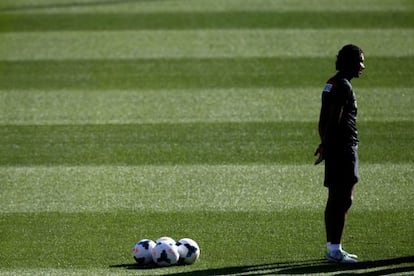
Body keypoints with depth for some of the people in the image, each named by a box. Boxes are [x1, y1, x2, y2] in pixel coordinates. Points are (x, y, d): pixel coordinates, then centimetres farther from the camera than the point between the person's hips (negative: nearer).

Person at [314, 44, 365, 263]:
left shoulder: (332, 84, 17)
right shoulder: (343, 86, -14)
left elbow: (324, 120, 19)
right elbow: (334, 120, -19)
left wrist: (325, 144, 21)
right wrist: (326, 146, -18)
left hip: (335, 147, 10)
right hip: (344, 146, -10)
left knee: (335, 199, 14)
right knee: (344, 199, -9)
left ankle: (332, 247, 19)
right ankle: (335, 250, -10)